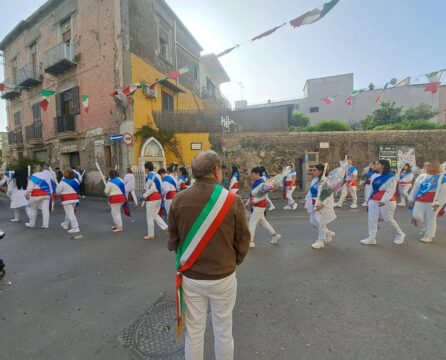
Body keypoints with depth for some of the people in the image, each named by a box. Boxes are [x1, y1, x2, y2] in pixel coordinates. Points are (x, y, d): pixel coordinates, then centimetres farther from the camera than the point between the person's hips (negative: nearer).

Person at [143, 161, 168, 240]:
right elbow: (161, 187, 13)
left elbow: (152, 189, -22)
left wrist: (145, 196, -11)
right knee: (155, 215, 20)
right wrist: (159, 194, 14)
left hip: (152, 198, -9)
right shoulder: (157, 175, 12)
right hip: (159, 197, 9)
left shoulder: (149, 177, -15)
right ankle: (166, 227, 12)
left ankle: (151, 235, 17)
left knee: (150, 217, 5)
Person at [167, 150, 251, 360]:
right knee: (223, 331, 22)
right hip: (223, 277, -1)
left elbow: (173, 240, -1)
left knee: (194, 332, 23)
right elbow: (243, 241, -8)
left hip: (190, 277, 2)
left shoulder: (179, 200, -13)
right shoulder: (232, 200, -18)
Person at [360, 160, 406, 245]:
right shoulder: (374, 176, 10)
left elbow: (390, 191, -19)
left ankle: (400, 234, 31)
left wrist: (384, 201, -28)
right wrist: (370, 198, 18)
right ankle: (371, 238, 8)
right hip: (374, 201, 7)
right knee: (372, 219, 2)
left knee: (389, 220, 4)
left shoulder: (391, 177, -12)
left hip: (387, 202, -7)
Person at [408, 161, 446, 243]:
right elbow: (415, 188, 11)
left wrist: (438, 203, -15)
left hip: (433, 201, -4)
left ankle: (429, 236, 15)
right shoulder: (421, 176, 9)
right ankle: (426, 228, 28)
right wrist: (411, 199, 8)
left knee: (431, 218, 2)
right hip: (420, 200, 5)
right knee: (416, 215, 0)